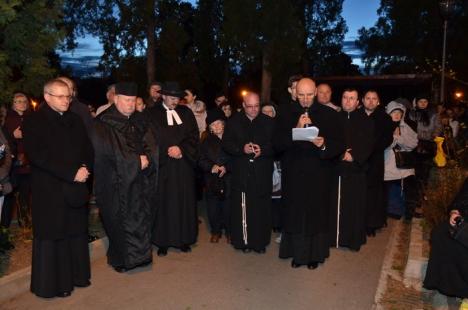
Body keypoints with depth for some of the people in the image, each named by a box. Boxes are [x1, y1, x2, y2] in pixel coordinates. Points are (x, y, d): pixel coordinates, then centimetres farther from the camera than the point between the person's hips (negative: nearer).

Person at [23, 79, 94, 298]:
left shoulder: (75, 120, 12)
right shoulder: (34, 122, -6)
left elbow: (88, 149, 11)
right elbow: (38, 156, -16)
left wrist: (85, 169, -9)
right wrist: (72, 173, -19)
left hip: (76, 188, 5)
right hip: (49, 190, -5)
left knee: (76, 233, 11)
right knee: (51, 236, 3)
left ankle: (77, 275, 25)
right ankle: (52, 283, 17)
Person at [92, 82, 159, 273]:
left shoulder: (139, 121, 10)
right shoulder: (104, 123, -7)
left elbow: (151, 146, 4)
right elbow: (111, 153, -15)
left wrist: (146, 158, -16)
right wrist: (137, 161, -15)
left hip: (140, 181, 5)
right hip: (116, 182, -5)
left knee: (141, 218, 8)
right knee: (120, 221, 2)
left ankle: (139, 255, 22)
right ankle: (120, 259, 18)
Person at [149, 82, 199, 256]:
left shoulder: (186, 113, 10)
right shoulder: (153, 114, 1)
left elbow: (193, 136, 4)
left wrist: (181, 149, -12)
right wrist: (169, 151, -13)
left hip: (184, 164, 3)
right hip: (163, 165, -3)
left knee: (184, 202, 6)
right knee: (164, 202, 1)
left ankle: (184, 239, 18)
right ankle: (162, 241, 11)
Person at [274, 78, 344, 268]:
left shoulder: (330, 115, -2)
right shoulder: (285, 113, 0)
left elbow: (340, 145, -3)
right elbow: (277, 144, -6)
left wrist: (324, 145, -23)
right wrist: (296, 129, -19)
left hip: (319, 176, 0)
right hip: (293, 175, 1)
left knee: (316, 214, 9)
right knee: (294, 214, 9)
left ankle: (315, 254, 27)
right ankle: (297, 253, 26)